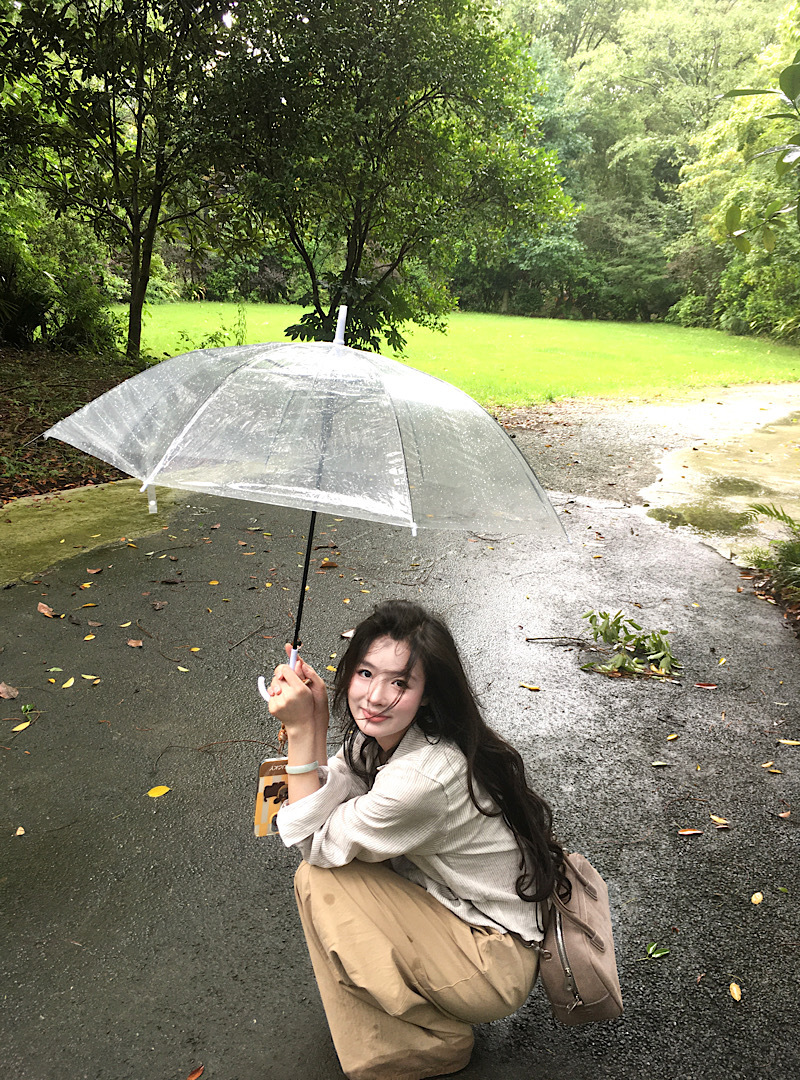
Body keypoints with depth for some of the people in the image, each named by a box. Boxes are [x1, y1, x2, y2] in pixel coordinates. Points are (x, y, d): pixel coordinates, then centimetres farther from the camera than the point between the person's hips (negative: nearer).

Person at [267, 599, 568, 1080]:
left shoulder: (420, 780, -33)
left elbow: (313, 842, -21)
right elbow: (331, 794, -5)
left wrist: (301, 730, -26)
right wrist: (315, 715, -16)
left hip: (494, 967, -8)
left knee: (319, 880, -15)